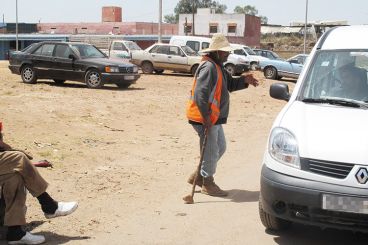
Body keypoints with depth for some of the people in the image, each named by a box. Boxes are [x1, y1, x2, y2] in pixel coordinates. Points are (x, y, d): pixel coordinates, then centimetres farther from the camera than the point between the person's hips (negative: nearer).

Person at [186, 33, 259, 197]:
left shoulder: (218, 67, 15)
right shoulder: (209, 67, -20)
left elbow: (229, 84, 19)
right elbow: (200, 93, -28)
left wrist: (244, 80, 0)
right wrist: (206, 116, -28)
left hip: (214, 118, 11)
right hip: (205, 118, -11)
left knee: (220, 148, 20)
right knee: (211, 151, 0)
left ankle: (198, 176, 29)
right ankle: (207, 183, 15)